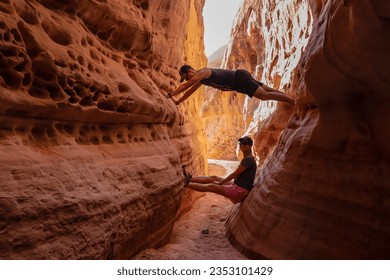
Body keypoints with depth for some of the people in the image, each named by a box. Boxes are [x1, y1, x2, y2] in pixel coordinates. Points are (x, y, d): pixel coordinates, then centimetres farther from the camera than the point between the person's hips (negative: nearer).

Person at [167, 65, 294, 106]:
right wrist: (178, 102, 28)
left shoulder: (202, 72, -11)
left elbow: (185, 86, -16)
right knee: (268, 91, 9)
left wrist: (171, 94, -9)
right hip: (239, 79, 9)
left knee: (264, 95, -18)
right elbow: (190, 91, 28)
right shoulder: (201, 79, 18)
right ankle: (293, 100, 13)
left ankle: (294, 102, -17)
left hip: (240, 78, -9)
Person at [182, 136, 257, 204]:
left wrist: (220, 183, -8)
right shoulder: (246, 158, 11)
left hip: (241, 190, -9)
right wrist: (220, 181, 18)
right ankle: (188, 179, 9)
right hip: (237, 185, 9)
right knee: (214, 178, 7)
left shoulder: (249, 159, -20)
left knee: (210, 186, -8)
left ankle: (186, 184, -3)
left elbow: (235, 174, -18)